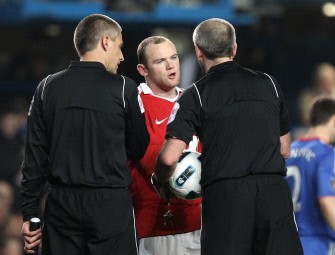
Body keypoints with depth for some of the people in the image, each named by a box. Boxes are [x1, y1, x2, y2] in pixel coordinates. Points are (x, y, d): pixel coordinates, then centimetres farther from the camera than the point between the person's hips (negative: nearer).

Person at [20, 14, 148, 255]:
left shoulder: (48, 87, 3)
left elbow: (35, 155, 3)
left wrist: (30, 214, 7)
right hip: (111, 203, -3)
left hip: (61, 203, 3)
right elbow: (137, 150, 4)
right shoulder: (123, 88, -5)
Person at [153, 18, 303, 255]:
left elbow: (169, 158, -7)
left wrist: (160, 183, 13)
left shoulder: (195, 95, 1)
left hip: (224, 193, -2)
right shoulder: (269, 83, 13)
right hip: (274, 190, 2)